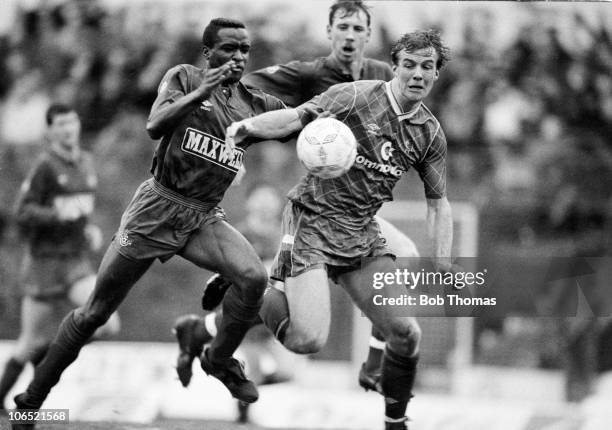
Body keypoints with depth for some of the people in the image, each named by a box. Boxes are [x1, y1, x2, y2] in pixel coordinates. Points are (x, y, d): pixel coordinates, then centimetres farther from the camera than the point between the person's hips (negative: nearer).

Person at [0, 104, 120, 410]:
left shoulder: (86, 163, 10)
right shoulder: (45, 167, -11)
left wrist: (89, 230, 10)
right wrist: (58, 215, -28)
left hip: (78, 264, 6)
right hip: (46, 264, -6)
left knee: (108, 324, -11)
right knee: (31, 343, 0)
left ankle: (50, 347, 12)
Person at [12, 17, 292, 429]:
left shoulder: (255, 105, 7)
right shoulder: (184, 78, -3)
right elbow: (155, 126, -18)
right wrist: (200, 92, -29)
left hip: (204, 217, 3)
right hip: (157, 207, -3)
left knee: (254, 276, -25)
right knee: (95, 313, 1)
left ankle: (221, 360, -1)